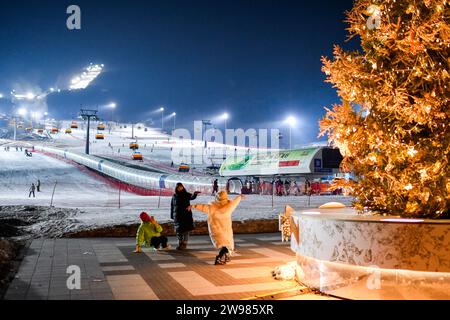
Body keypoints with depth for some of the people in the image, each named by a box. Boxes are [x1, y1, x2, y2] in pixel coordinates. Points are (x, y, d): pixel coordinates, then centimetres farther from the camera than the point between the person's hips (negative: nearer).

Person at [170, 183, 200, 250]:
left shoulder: (186, 195, -2)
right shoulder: (174, 196, 4)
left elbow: (192, 197, -23)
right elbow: (172, 206, 9)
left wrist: (195, 194, -46)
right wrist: (172, 215, 6)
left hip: (186, 215, -2)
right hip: (178, 216, 2)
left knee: (186, 230, -2)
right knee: (179, 230, 5)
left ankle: (184, 244, 7)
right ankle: (180, 243, 18)